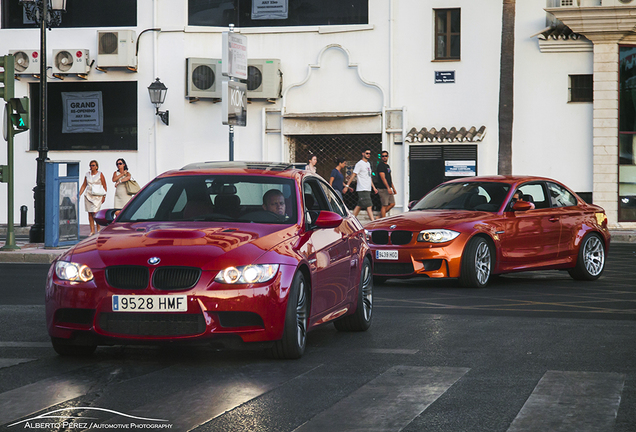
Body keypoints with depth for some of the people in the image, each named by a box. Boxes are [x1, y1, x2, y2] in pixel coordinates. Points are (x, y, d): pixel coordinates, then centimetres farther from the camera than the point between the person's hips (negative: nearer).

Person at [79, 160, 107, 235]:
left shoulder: (100, 174, -1)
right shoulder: (87, 174, 10)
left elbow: (104, 186, 0)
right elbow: (84, 185, 13)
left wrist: (104, 196, -5)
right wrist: (79, 195, 7)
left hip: (97, 196, -4)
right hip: (88, 195, 4)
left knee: (95, 212, -13)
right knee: (90, 213, 2)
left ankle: (98, 228, 7)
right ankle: (92, 230, 6)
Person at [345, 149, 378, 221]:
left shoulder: (368, 164, 19)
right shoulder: (360, 164, -7)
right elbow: (353, 175, -10)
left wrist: (374, 187, 23)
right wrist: (347, 186, -13)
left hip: (368, 189, 9)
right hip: (362, 189, -9)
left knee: (360, 206, 10)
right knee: (369, 206, -13)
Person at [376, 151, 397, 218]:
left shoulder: (387, 166, 19)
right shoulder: (380, 165, -10)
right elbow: (383, 178, -19)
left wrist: (393, 188, 23)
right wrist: (388, 188, -25)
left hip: (388, 189, 9)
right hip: (383, 189, -9)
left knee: (392, 204, 7)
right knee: (384, 205, -8)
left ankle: (380, 216, 15)